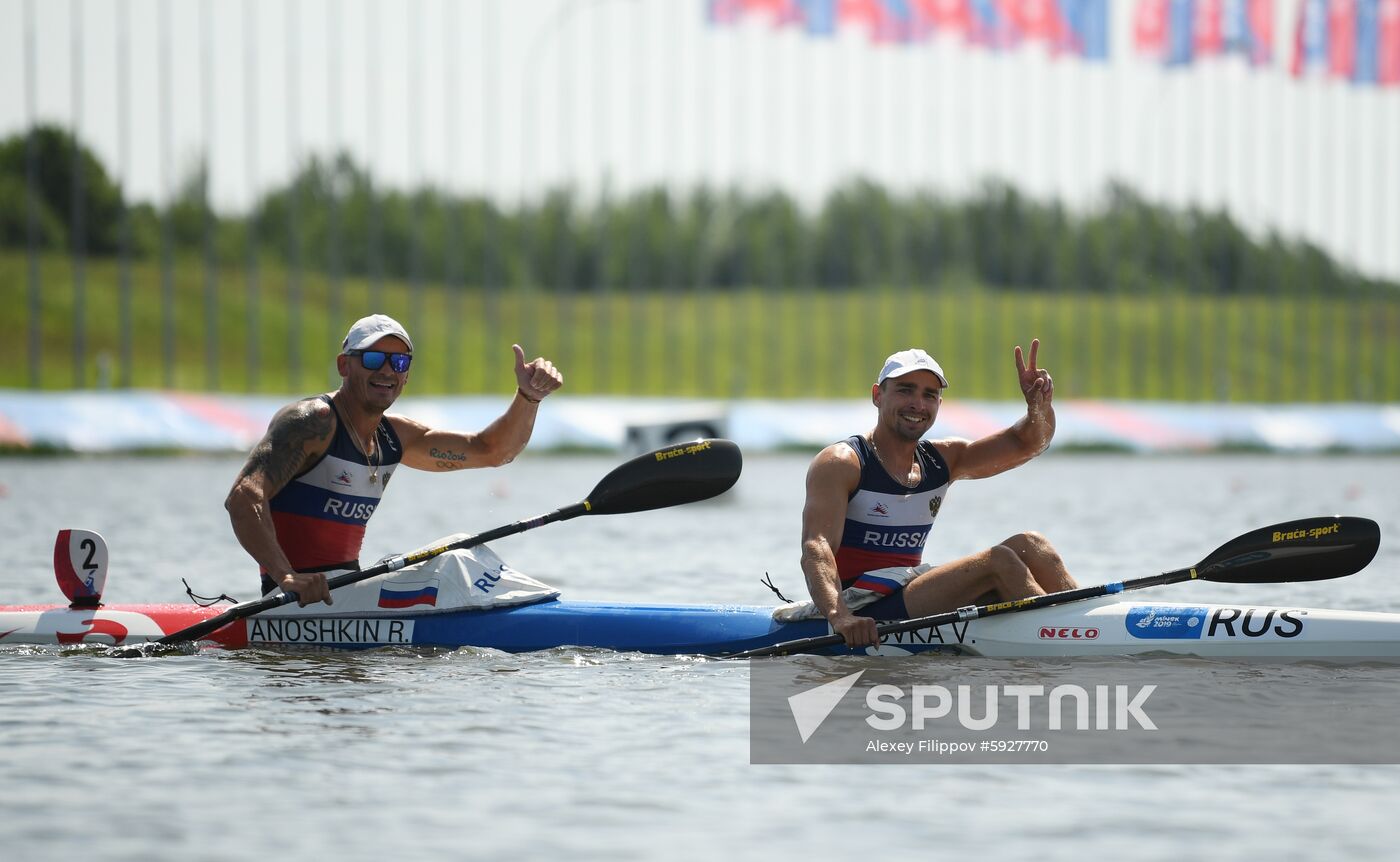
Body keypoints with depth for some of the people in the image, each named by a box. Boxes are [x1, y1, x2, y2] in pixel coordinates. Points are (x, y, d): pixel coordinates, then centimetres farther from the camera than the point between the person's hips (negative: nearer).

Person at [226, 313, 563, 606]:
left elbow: (491, 451, 16)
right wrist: (286, 577, -37)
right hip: (302, 598, -9)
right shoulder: (312, 422, -12)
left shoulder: (394, 436, 14)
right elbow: (243, 497, -24)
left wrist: (528, 397, -3)